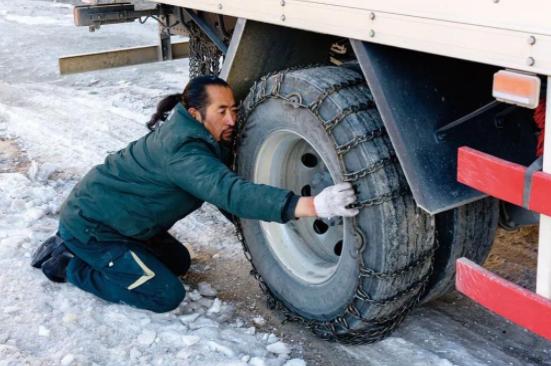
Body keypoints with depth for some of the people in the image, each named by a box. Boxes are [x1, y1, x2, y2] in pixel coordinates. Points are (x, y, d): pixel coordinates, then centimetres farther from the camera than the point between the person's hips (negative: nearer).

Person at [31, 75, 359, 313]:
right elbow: (228, 192, -46)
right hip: (90, 224, -9)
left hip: (120, 219, 9)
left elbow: (223, 187, 9)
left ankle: (74, 246, 21)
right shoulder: (181, 148, -32)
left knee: (178, 263, 18)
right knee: (166, 295, -12)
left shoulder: (202, 138, -1)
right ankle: (67, 261, 1)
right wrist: (311, 205, -56)